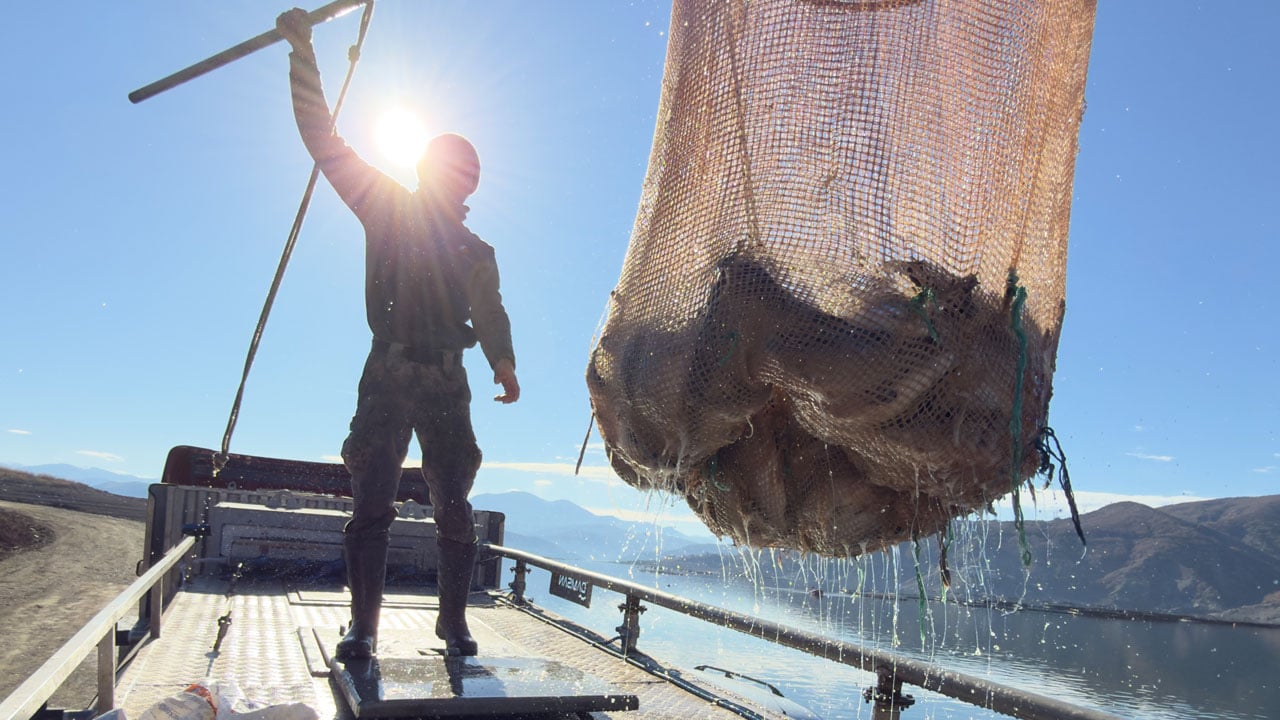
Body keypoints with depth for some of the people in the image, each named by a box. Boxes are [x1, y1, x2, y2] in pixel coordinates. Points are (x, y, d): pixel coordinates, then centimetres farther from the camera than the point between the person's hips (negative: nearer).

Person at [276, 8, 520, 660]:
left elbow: (491, 316, 16)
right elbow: (323, 140, 9)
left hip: (446, 385, 2)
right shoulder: (388, 210, 10)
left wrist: (504, 366, -1)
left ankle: (453, 619, 9)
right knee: (370, 503, -8)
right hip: (387, 379, -1)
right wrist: (303, 50, 8)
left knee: (454, 510, -1)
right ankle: (363, 625, -2)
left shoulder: (476, 252, 16)